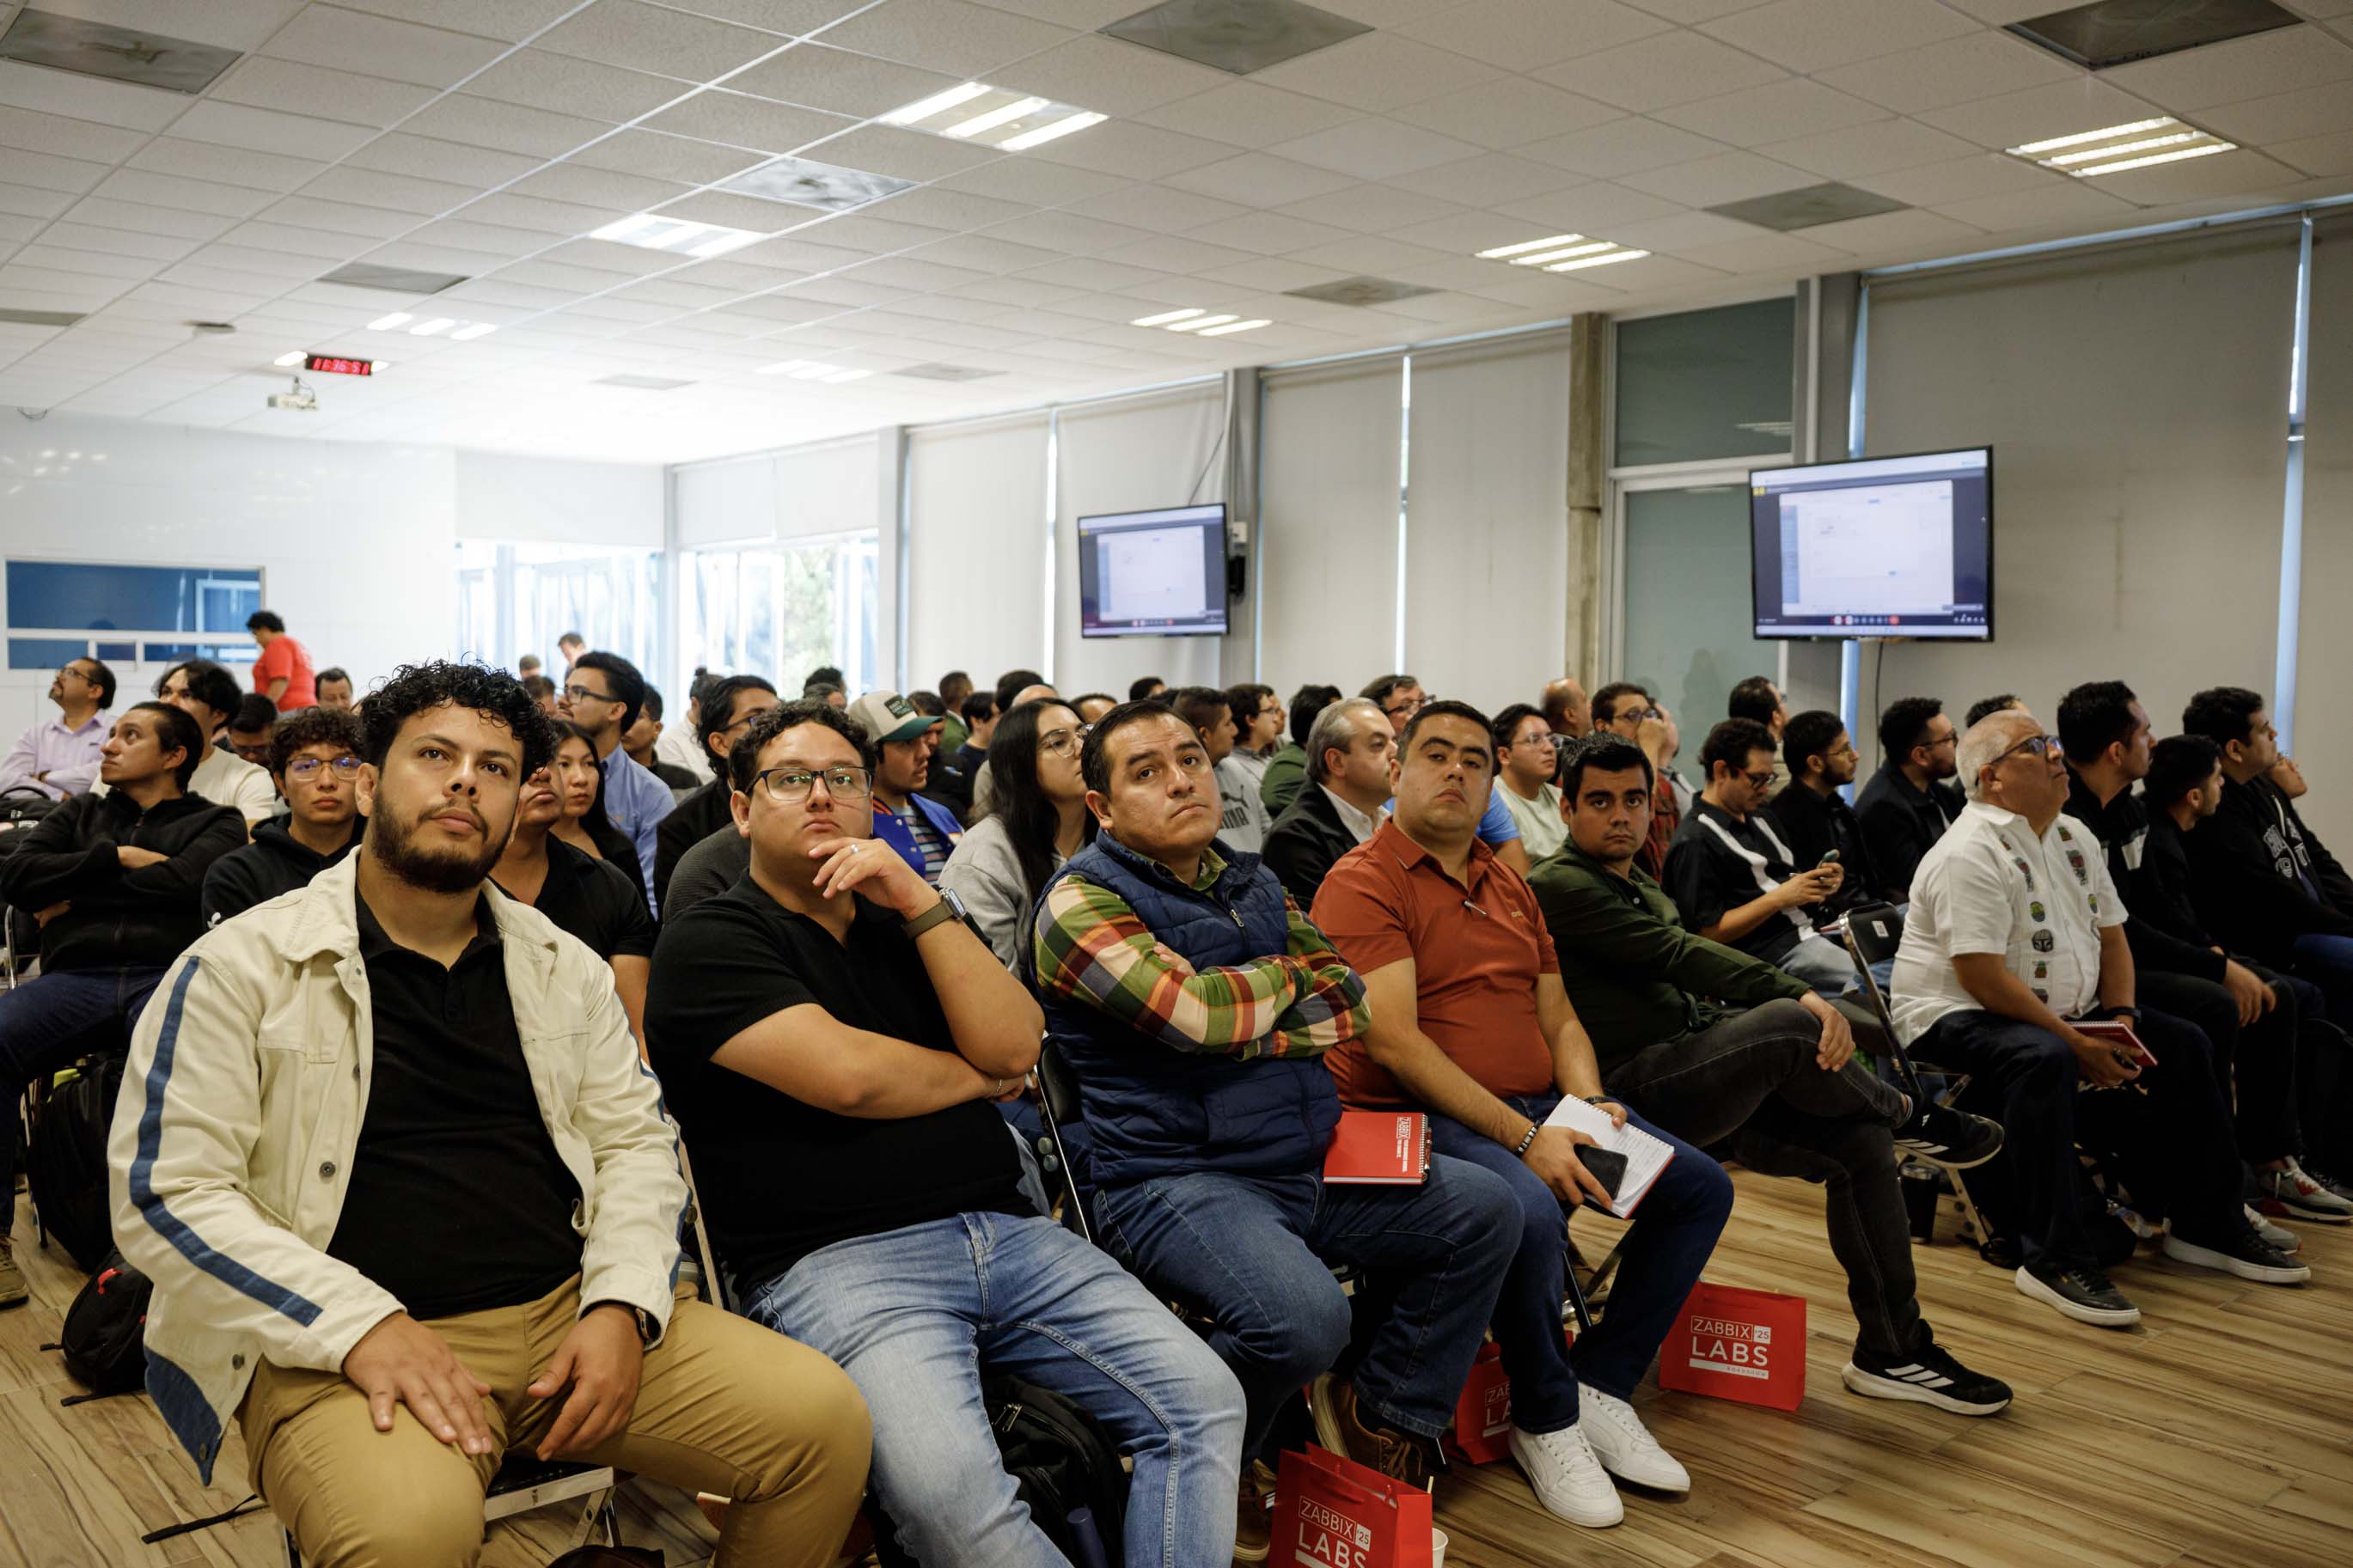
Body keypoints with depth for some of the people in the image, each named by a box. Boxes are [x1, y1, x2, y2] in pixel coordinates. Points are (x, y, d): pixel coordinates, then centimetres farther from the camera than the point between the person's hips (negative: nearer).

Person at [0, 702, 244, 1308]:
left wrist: (75, 895, 6)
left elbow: (188, 880, -3)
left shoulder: (215, 823, 19)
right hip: (75, 977, 4)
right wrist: (118, 858, 4)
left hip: (168, 974, -3)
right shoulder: (80, 815, 31)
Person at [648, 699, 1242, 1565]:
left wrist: (920, 902, -3)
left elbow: (1015, 1046, 4)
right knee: (946, 1482, -32)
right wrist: (979, 1076, 6)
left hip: (1005, 1231, 6)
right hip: (836, 1258, -6)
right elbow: (847, 1077, -12)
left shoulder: (906, 924, 21)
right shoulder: (710, 940, 3)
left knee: (1202, 1400, -10)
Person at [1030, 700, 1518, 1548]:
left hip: (1306, 1164, 8)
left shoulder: (1249, 883, 14)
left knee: (1486, 1208, 4)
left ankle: (1381, 1415, 14)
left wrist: (1244, 1026, -12)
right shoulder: (1082, 902, -9)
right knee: (1304, 1314, -33)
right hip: (1174, 1179, -8)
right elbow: (1193, 1011, -24)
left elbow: (1349, 1000, 6)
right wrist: (1279, 976, -3)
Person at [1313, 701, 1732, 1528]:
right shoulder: (1363, 883, -8)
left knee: (1701, 1186, 0)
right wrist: (1523, 1138, -21)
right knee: (1532, 1213, -34)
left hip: (1540, 1109, 8)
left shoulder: (1509, 885, 18)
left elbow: (1559, 1021, 18)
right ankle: (1547, 1423, -7)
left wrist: (1589, 1103, -4)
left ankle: (1601, 1386, 8)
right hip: (1420, 1116, -8)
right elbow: (1394, 1041, -18)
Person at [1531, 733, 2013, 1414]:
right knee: (1789, 1024, -28)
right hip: (1629, 1094, -9)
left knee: (1861, 1141, -3)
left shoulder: (1646, 889, 22)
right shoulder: (1558, 887, -8)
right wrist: (1800, 997, -26)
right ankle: (1906, 1116, 4)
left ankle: (1892, 1349, 7)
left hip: (1696, 1083, 9)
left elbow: (1691, 989, 17)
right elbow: (1675, 953, -19)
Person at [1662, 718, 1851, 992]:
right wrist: (1780, 897, -16)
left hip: (1812, 927, 9)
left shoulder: (1761, 818, 17)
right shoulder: (1694, 842, -10)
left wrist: (1821, 883, 1)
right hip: (1774, 952, -9)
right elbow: (1707, 933, -14)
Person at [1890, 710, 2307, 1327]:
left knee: (2184, 1046, 2)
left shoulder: (2074, 837, 11)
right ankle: (2054, 1259, -32)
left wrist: (2121, 1021, -2)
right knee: (2044, 1060, -37)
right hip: (1958, 1018, -10)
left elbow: (2111, 937, 16)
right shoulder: (1970, 852, -19)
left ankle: (2207, 1226, 15)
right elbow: (1983, 978, -25)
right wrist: (2076, 1044, -21)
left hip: (2067, 1015, 10)